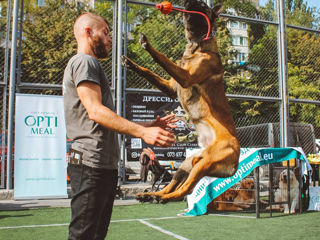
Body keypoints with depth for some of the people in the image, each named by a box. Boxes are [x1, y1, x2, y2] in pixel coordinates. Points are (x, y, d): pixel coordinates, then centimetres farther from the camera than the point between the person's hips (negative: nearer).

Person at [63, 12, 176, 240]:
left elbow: (108, 122, 25)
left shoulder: (90, 65, 27)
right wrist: (143, 132, -25)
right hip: (91, 163, -10)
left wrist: (150, 125, 21)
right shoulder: (84, 62, -5)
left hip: (106, 165, 10)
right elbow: (95, 111, -19)